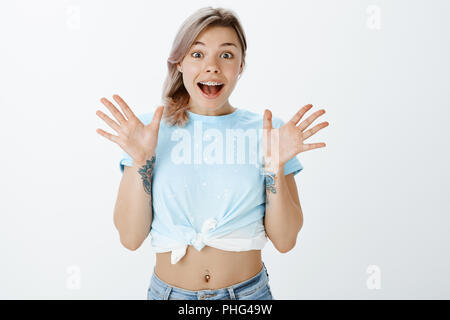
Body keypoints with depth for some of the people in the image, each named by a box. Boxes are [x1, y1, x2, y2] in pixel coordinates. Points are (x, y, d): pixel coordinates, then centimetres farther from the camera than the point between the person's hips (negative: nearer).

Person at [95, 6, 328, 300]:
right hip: (168, 291, 0)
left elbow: (285, 240, -7)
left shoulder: (268, 131, -6)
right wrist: (140, 160, -18)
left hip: (249, 292, 0)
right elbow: (131, 238, -8)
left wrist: (275, 166, -19)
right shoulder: (149, 130, -6)